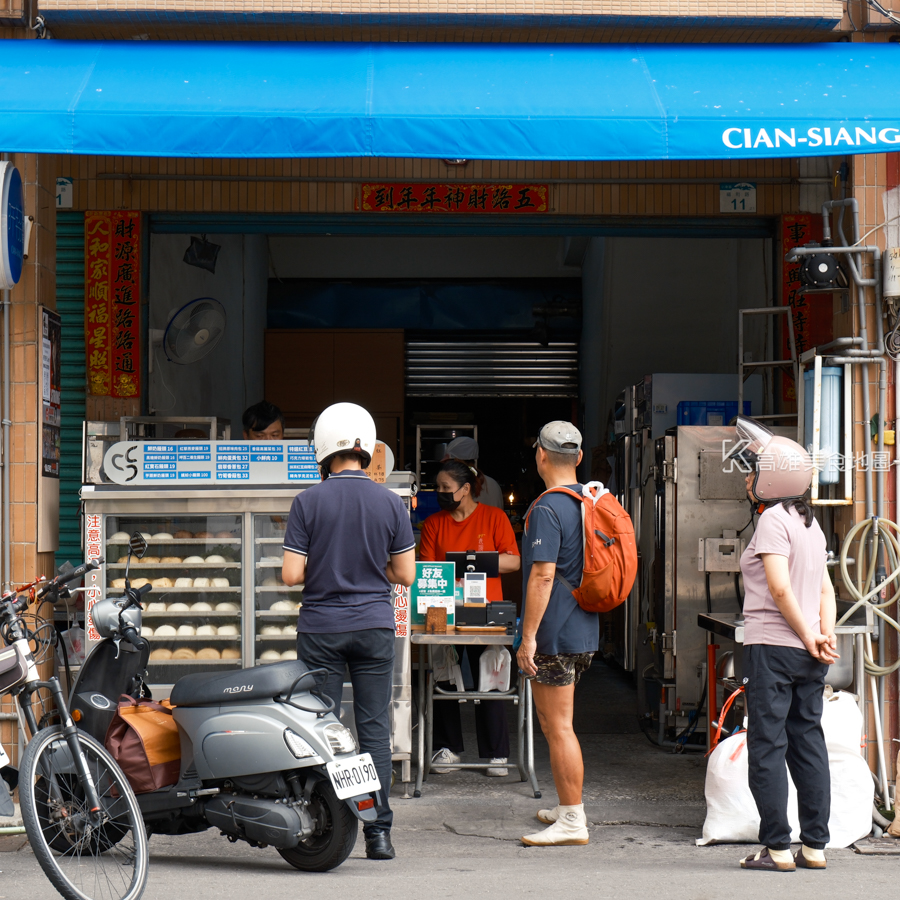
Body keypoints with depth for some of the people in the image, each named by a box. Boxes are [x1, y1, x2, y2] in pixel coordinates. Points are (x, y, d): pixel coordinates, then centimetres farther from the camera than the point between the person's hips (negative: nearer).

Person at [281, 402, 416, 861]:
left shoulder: (308, 502, -7)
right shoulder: (390, 503, -1)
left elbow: (291, 574, -9)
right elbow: (405, 574, 2)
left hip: (321, 629, -1)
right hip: (374, 628, 1)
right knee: (375, 730, 3)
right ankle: (378, 832, 2)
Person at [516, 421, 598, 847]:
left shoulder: (547, 509, -16)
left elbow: (543, 575, -22)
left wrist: (528, 635, -21)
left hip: (555, 633, -9)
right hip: (586, 631, 9)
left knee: (557, 727, -5)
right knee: (555, 722, 20)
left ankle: (572, 822, -4)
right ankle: (568, 807, 29)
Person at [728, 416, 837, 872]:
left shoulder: (773, 520, -11)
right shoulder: (811, 524, 14)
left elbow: (779, 587, -19)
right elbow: (825, 588, 11)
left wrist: (809, 638, -12)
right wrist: (825, 634, 1)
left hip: (772, 646, -8)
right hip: (808, 656, 8)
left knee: (767, 746, -2)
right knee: (808, 742, 10)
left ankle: (776, 848, -2)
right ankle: (815, 846, 13)